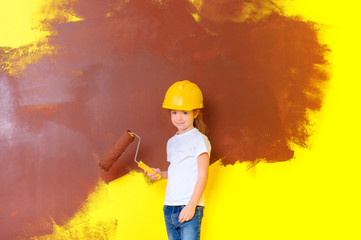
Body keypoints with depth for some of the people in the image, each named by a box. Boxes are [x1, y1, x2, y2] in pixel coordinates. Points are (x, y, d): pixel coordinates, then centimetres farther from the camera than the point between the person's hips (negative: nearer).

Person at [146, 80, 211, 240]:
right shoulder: (172, 142, 15)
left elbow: (202, 176, -10)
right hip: (169, 207, 7)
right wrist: (161, 174, 5)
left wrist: (191, 205, -17)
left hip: (190, 208, -7)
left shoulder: (199, 139, -6)